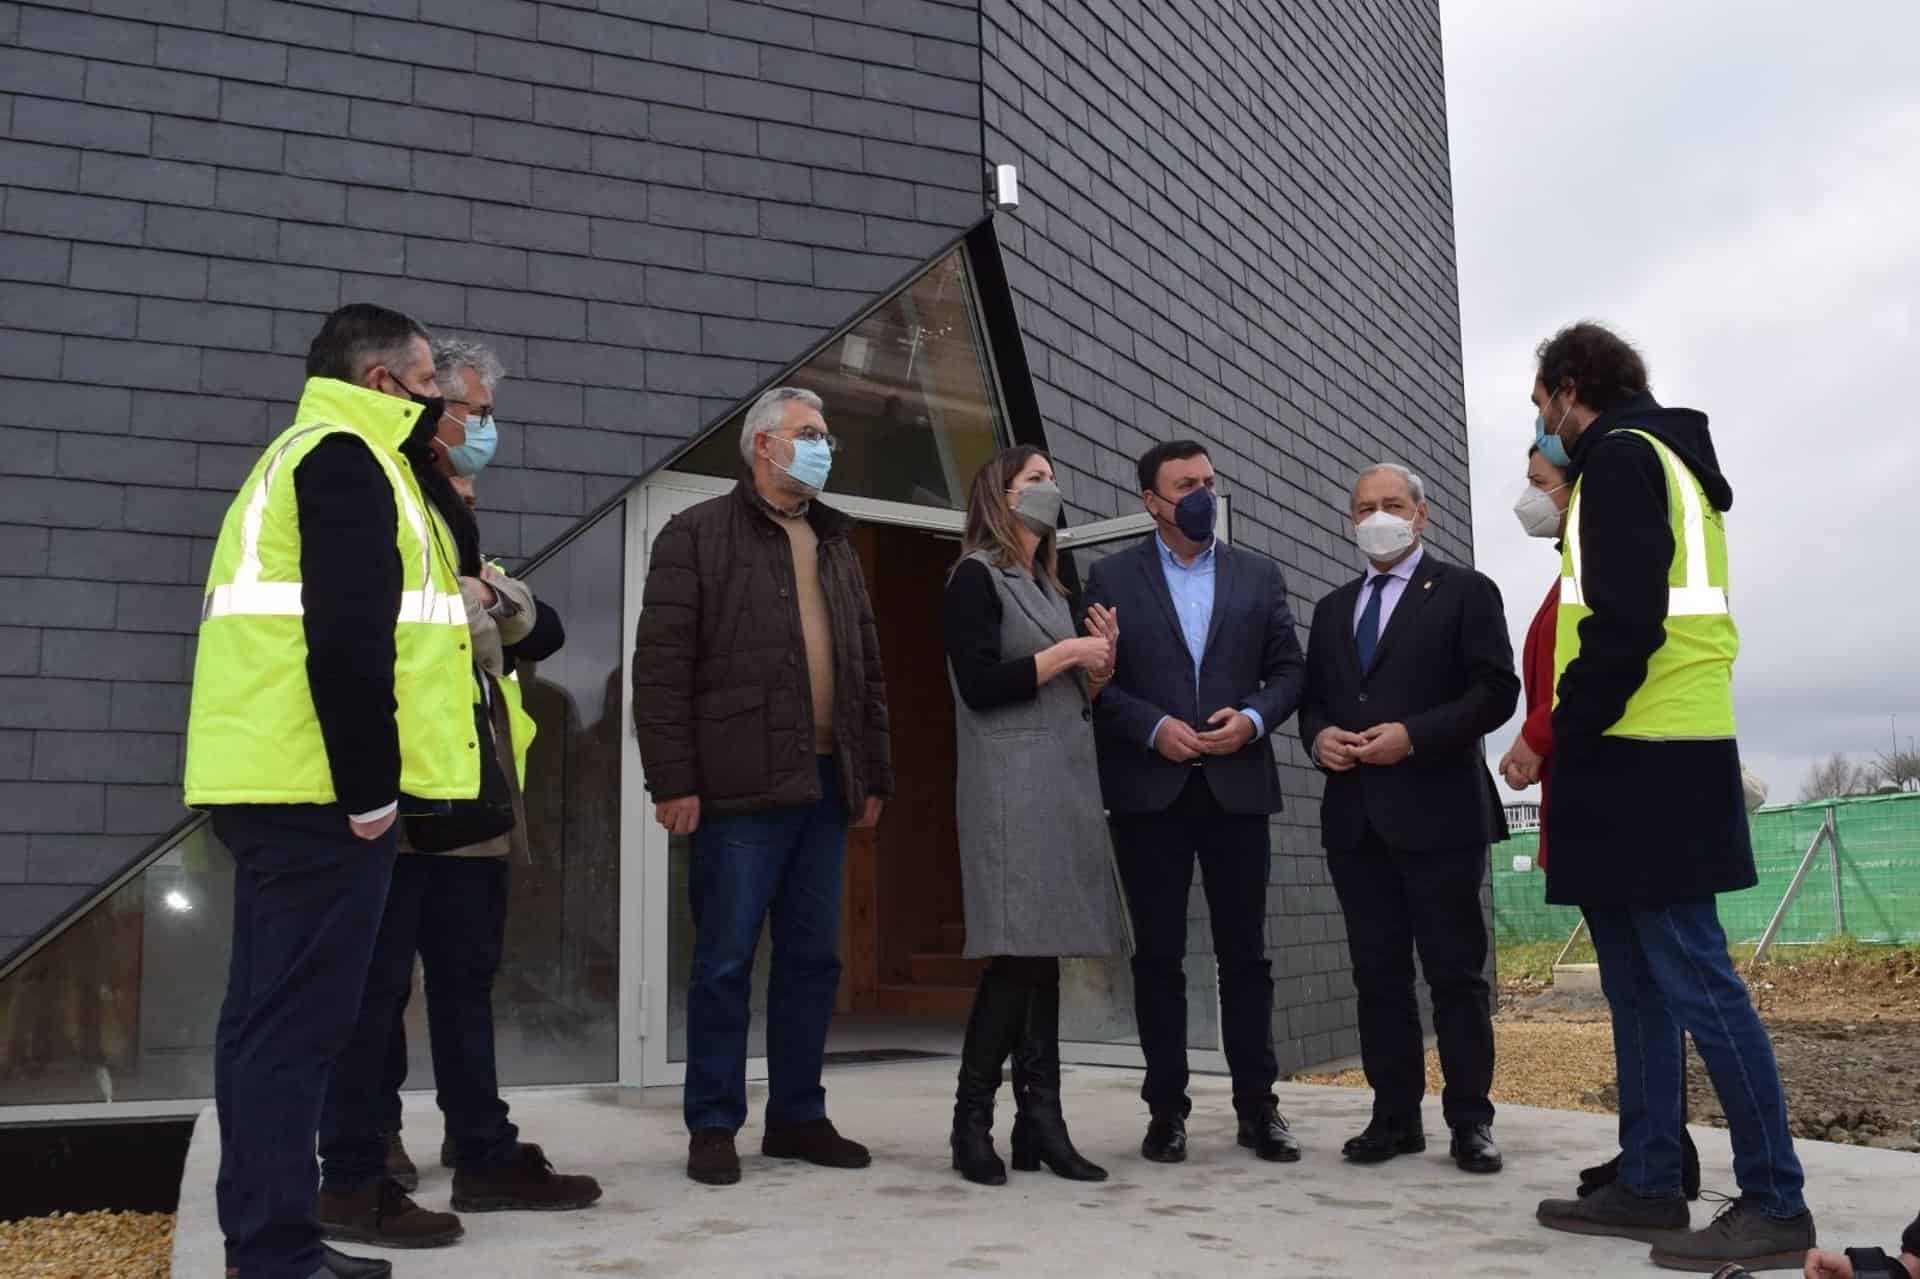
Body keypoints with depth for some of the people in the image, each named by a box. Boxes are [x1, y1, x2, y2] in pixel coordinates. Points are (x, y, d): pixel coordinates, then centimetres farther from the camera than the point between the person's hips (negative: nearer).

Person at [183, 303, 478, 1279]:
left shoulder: (305, 454, 24)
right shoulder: (345, 457, -7)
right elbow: (347, 637, -19)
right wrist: (368, 786, -19)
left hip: (279, 782, 10)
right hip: (319, 789, -10)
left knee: (271, 1015, 11)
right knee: (296, 1020, -7)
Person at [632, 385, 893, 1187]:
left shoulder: (835, 545, 20)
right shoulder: (698, 535, 0)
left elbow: (867, 669, 20)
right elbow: (662, 665, -7)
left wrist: (873, 776, 13)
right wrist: (673, 781, -13)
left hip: (824, 785, 6)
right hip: (741, 788, -6)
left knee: (814, 959, 10)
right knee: (726, 962, 1)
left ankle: (797, 1115, 22)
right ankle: (713, 1126, 12)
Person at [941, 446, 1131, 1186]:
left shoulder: (1048, 586, 21)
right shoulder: (976, 576, -2)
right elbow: (980, 686, -14)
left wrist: (1101, 662, 5)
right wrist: (1066, 652, -8)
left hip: (1062, 787, 8)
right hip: (1010, 790, -8)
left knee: (1043, 953, 5)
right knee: (1017, 956, -12)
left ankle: (1040, 1125, 7)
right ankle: (972, 1122, -2)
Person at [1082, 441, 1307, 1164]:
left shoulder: (1259, 577, 12)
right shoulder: (1112, 578, 5)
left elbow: (1288, 671, 9)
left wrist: (1253, 719, -9)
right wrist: (1154, 728, -13)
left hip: (1237, 786, 2)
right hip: (1150, 791, -1)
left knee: (1245, 954, 5)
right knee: (1158, 955, 4)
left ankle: (1257, 1105, 14)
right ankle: (1166, 1109, 12)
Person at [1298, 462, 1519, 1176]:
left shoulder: (1465, 592, 3)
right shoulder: (1333, 609, 20)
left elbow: (1495, 690, -6)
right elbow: (1311, 697, 20)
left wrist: (1413, 735, -16)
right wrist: (1318, 736, -3)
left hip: (1438, 810, -5)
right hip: (1355, 816, 5)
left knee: (1455, 972, 0)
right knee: (1378, 973, 7)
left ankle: (1470, 1121, 9)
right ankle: (1395, 1116, 14)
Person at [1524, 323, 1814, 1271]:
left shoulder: (1621, 457, -7)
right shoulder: (1664, 459, 23)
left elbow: (1625, 620, -19)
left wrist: (1566, 738, -12)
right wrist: (1578, 741, 17)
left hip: (1641, 761, -10)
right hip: (1656, 760, 10)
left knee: (1693, 980, -7)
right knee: (1638, 986, 11)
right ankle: (1648, 1186, 16)